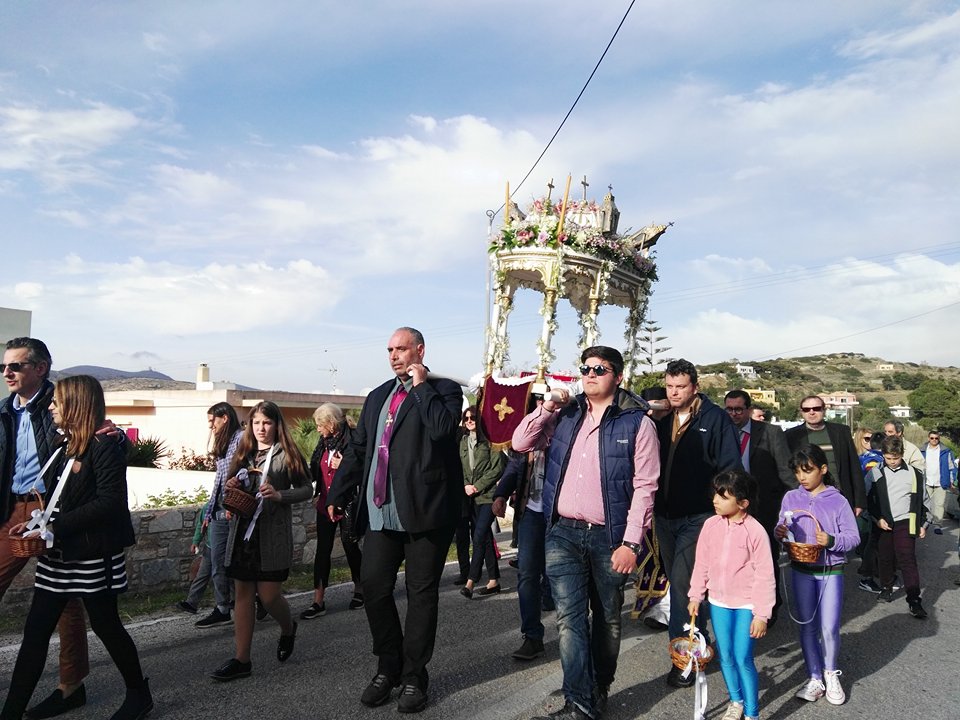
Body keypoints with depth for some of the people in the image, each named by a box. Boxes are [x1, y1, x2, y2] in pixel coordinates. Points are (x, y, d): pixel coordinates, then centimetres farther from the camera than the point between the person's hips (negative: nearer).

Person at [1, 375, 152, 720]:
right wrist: (35, 524, 0)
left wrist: (53, 528, -20)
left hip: (92, 555, -8)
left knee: (105, 625, 5)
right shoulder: (67, 446, 13)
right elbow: (59, 498, 17)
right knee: (35, 631, 7)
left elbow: (108, 502, -22)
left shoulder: (105, 447, -14)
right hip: (58, 554, 8)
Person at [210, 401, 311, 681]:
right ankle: (242, 659, 17)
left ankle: (288, 628, 31)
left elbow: (307, 489, -3)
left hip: (272, 532, -5)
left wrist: (280, 495, -18)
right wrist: (231, 487, -3)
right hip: (242, 531, 5)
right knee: (243, 593, 8)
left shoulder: (287, 454, -4)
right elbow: (232, 486, 20)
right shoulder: (243, 453, 12)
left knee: (269, 595, -2)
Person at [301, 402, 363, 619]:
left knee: (350, 546, 9)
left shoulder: (353, 440, -14)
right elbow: (315, 470, 18)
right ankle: (318, 602, 10)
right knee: (322, 550, 5)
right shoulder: (324, 442, 8)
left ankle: (359, 590, 31)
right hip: (325, 504, 6)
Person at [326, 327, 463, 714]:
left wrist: (421, 386, -12)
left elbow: (442, 428, -22)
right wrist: (337, 494, 12)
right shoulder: (377, 396, 17)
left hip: (424, 509, -5)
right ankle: (388, 667, 26)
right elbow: (357, 449, 18)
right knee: (374, 587, 6)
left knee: (421, 594, 5)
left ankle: (414, 677, 21)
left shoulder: (444, 389, -1)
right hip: (380, 511, 6)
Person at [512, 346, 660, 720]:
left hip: (608, 537, -2)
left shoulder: (637, 422, -6)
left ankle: (599, 690, 34)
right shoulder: (565, 414, 8)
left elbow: (644, 488, -9)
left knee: (607, 618, 14)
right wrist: (547, 408, -4)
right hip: (563, 533, 3)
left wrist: (631, 542, -14)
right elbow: (521, 444, 7)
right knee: (569, 618, -1)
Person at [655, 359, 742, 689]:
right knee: (679, 583, 15)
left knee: (683, 583, -10)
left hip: (698, 516, -6)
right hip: (665, 515, 6)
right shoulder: (660, 419, 8)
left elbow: (731, 467, -8)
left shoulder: (715, 418, -6)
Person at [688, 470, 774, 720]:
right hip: (718, 601, 5)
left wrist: (761, 614, -11)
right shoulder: (711, 525, -4)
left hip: (746, 605, -4)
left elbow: (765, 576, -12)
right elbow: (701, 564, 6)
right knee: (725, 655, 14)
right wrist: (695, 596, 7)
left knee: (743, 659, -2)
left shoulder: (755, 531, -16)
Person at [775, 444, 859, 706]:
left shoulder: (838, 501, -9)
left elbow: (853, 536, -9)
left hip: (831, 571, -3)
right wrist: (779, 534, -16)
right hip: (801, 570, 3)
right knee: (806, 626, 10)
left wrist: (831, 541, -26)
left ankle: (830, 672, 27)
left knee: (829, 628, -1)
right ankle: (815, 678, 24)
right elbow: (782, 529, 6)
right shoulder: (790, 498, 0)